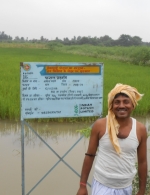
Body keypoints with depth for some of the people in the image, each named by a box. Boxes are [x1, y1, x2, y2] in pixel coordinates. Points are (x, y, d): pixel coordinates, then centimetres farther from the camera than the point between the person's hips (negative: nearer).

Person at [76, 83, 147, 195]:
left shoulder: (140, 129, -6)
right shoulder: (100, 125, -11)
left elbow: (142, 162, 3)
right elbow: (90, 156, -3)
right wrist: (82, 185, -1)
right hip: (102, 186, -2)